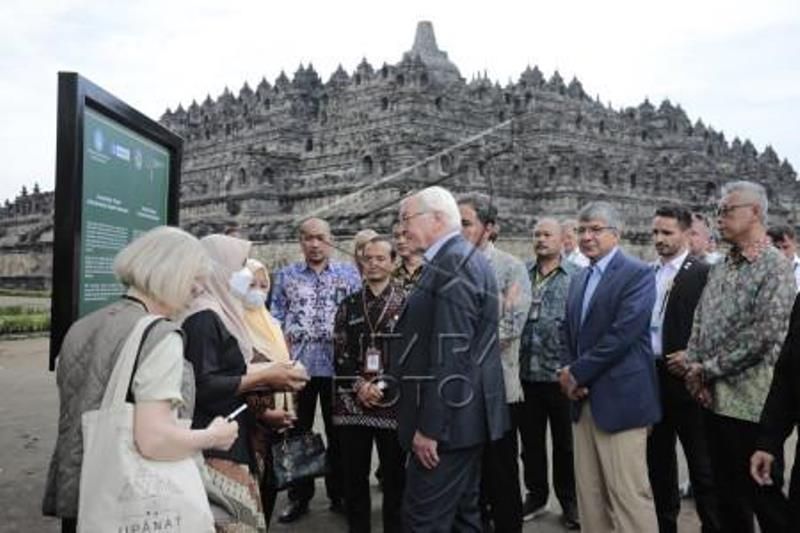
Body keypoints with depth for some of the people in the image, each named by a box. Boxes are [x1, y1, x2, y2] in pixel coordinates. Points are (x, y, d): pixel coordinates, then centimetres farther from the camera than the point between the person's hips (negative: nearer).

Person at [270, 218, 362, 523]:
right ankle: (299, 497, 22)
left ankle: (339, 494, 23)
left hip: (337, 365, -1)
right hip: (298, 365, 1)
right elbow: (276, 320, 5)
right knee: (297, 432, 9)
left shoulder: (349, 274, 6)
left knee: (338, 433, 8)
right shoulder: (286, 275, 9)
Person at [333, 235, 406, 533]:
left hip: (393, 402, -3)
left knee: (394, 477, 7)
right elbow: (340, 355, 5)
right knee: (353, 477, 11)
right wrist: (360, 386, -9)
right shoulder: (349, 305, 9)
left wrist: (383, 386, -12)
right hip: (352, 402, 3)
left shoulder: (406, 303, 0)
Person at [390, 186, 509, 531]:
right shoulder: (465, 259, 14)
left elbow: (449, 354, -23)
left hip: (447, 418, -10)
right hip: (466, 415, 10)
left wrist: (429, 426, -21)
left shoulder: (451, 265, -17)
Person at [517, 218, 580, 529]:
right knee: (531, 440, 14)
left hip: (561, 372, -3)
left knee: (565, 443, 10)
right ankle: (536, 494, 30)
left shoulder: (577, 276, -3)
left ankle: (569, 501, 25)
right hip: (527, 372, 3)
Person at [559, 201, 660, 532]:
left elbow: (623, 334, -18)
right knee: (589, 494, 13)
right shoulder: (579, 279, 16)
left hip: (620, 399, -7)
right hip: (584, 400, 7)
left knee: (629, 496, -3)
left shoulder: (638, 274, -8)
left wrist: (577, 373, -13)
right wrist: (569, 372, 0)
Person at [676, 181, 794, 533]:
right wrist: (692, 366, -3)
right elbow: (700, 324, 13)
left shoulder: (774, 266, -11)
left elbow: (763, 335, -18)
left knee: (764, 497, 4)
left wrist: (708, 368, -13)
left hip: (750, 399, -7)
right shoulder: (720, 269, 13)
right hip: (715, 398, 7)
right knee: (728, 495, 16)